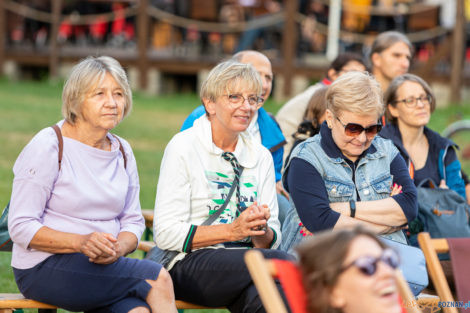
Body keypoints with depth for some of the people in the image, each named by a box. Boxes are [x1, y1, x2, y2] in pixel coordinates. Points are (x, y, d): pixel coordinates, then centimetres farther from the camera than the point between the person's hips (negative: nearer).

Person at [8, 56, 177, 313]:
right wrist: (81, 242, -24)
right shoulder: (48, 146, -6)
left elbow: (133, 221, 14)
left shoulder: (122, 152, 12)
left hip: (103, 264, 5)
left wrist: (118, 248, -10)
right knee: (157, 277, -24)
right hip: (44, 269, -5)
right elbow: (21, 227, -10)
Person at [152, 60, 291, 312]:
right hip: (190, 264, -5)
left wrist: (261, 231, -10)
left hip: (246, 259, 5)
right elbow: (165, 234, -10)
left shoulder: (261, 156, 15)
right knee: (282, 263, -32)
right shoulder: (183, 147, -2)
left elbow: (272, 241, 14)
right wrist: (232, 230, -18)